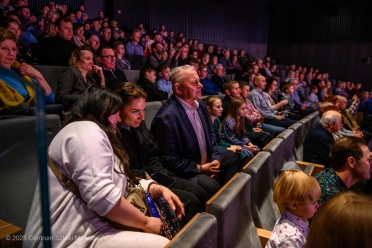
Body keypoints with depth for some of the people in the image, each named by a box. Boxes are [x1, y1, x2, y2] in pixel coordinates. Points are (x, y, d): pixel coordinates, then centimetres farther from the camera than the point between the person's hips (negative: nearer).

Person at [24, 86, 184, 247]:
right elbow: (101, 196, -27)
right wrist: (145, 222, -14)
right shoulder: (87, 130, -14)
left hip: (86, 229, 11)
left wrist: (158, 189, 2)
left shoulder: (89, 132, 20)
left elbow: (120, 182, 17)